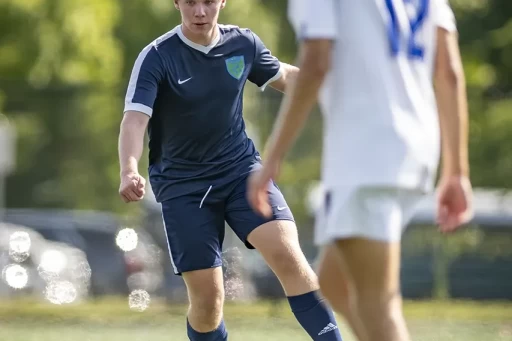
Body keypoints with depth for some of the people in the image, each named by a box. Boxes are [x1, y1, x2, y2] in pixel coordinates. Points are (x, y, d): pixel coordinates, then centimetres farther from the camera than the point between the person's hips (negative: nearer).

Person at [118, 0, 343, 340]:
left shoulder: (243, 44, -2)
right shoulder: (157, 57, -14)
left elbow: (283, 76, 19)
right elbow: (134, 119, -25)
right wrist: (130, 171, -43)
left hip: (241, 169, 2)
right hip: (183, 185, -2)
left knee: (288, 255, -20)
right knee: (207, 296, -7)